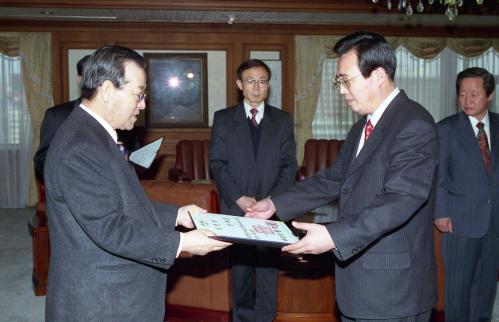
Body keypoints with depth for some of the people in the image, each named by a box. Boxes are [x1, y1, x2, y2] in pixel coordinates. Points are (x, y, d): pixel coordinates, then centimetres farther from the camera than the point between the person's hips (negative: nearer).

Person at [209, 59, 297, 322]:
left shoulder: (283, 120, 9)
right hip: (236, 209, 0)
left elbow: (289, 165, 4)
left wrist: (271, 200, -9)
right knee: (240, 268, 6)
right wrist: (239, 198, -10)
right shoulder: (223, 119, 6)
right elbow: (217, 163, 1)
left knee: (269, 268, 0)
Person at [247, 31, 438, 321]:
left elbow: (400, 200, -27)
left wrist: (335, 236, -33)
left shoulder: (414, 125, -18)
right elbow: (333, 179, 15)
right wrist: (277, 204, 8)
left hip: (393, 288, -8)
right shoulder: (363, 126, 13)